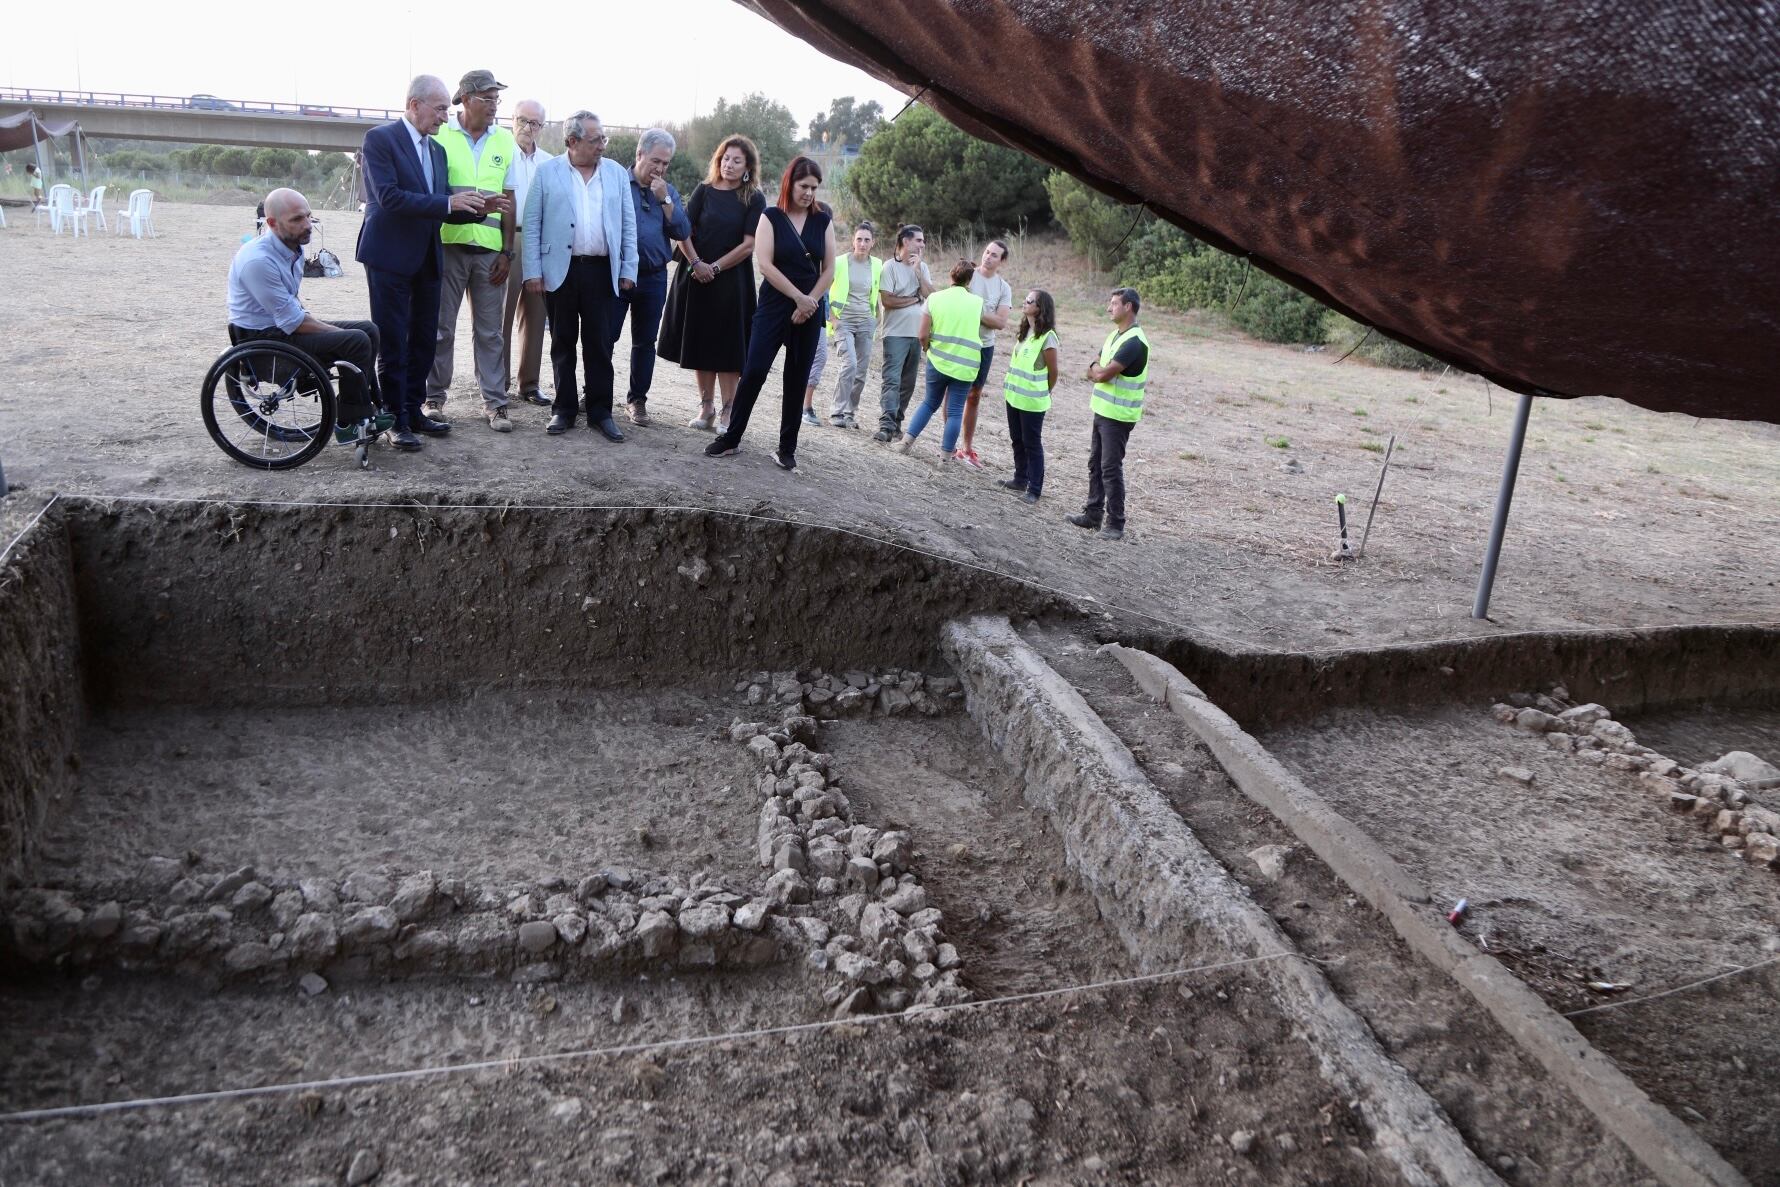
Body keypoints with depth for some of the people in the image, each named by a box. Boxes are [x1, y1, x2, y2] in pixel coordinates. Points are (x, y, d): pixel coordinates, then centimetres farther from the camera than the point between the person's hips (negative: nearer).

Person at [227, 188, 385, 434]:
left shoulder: (293, 248, 5)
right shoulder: (258, 260, -25)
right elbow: (292, 321, -23)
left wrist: (319, 322, 1)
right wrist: (338, 331, -14)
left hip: (286, 324, 10)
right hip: (262, 338, -10)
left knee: (368, 330, 3)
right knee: (356, 342, -21)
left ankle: (369, 406, 11)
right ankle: (351, 422, -8)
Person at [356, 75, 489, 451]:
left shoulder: (437, 149, 14)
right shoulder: (380, 138, -8)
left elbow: (441, 209, 13)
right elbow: (389, 197, -20)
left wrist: (477, 209, -5)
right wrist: (448, 203, -23)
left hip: (427, 257, 7)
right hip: (390, 256, -7)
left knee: (424, 339, 12)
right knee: (392, 342, -1)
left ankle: (413, 410, 23)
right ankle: (396, 419, 6)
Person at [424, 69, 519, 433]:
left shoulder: (505, 141, 7)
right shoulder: (439, 134, -1)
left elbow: (509, 201, 8)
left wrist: (507, 251, 3)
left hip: (490, 250, 2)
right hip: (447, 245, -2)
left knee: (490, 331, 6)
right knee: (441, 327, 4)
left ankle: (495, 402, 12)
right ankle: (435, 398, 15)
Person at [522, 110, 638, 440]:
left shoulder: (617, 173, 8)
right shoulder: (547, 173, 2)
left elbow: (628, 225, 8)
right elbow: (532, 224, 1)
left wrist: (628, 270, 3)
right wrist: (532, 272, -6)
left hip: (602, 271, 1)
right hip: (560, 270, -1)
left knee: (600, 344, 4)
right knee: (563, 343, 7)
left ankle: (601, 412, 12)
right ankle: (564, 410, 17)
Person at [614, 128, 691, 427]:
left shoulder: (670, 192, 10)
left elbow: (682, 232, -2)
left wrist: (665, 199, -10)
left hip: (653, 278, 4)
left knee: (645, 342, 11)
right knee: (605, 337, -1)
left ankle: (637, 399, 21)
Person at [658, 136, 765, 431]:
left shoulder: (754, 199, 0)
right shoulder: (705, 191, 6)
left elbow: (749, 244, -7)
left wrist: (715, 268, -11)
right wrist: (697, 263, -13)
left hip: (732, 280, -3)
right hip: (696, 277, 3)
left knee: (727, 343, -1)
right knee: (699, 340, 6)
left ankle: (727, 410, 4)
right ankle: (705, 406, 15)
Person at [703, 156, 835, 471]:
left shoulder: (823, 221, 7)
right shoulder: (771, 218, -1)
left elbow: (829, 269, 5)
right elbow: (764, 264, -10)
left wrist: (810, 302, -8)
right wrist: (798, 297, -14)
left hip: (810, 312, 2)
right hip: (774, 307, -2)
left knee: (797, 380, 5)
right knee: (753, 372, -8)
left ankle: (787, 448, 11)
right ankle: (731, 438, 3)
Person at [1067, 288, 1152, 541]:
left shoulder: (1134, 342, -19)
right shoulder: (1115, 334, 13)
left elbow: (1102, 374, -22)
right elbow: (1094, 373, 15)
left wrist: (1095, 369, -1)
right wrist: (1100, 372, -6)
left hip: (1119, 416, -9)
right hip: (1103, 410, 9)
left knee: (1111, 468, -7)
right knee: (1096, 464, 14)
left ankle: (1115, 524, -1)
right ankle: (1093, 513, 23)